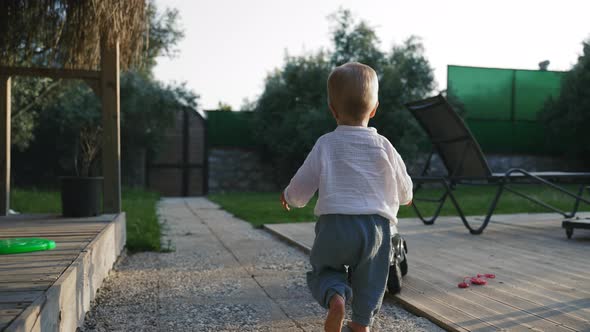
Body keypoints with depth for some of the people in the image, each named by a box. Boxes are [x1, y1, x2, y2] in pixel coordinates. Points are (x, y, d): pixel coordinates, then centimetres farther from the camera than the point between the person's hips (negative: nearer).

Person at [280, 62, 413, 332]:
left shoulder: (325, 144, -1)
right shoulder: (383, 146, 4)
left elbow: (302, 185, 3)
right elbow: (403, 187, 15)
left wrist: (289, 197, 26)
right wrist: (405, 197, 40)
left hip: (334, 221, -1)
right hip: (377, 222, 2)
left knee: (324, 268, 17)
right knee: (369, 278, 19)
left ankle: (335, 297, -10)